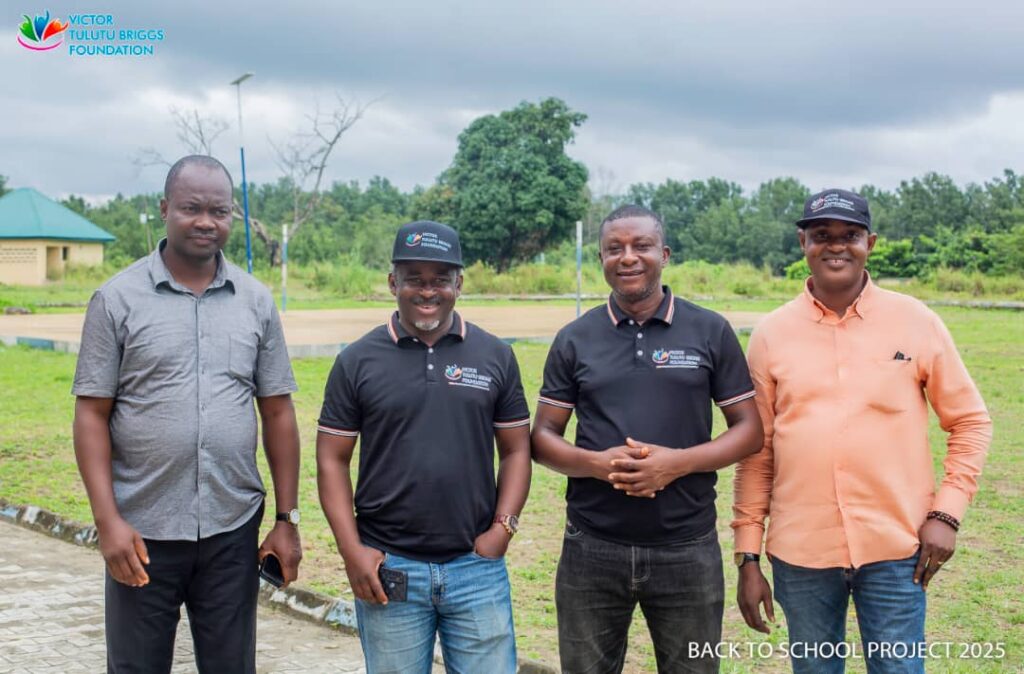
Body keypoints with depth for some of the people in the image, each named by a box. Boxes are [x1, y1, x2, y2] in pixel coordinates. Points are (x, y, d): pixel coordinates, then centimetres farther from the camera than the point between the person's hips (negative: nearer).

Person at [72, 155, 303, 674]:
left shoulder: (255, 301, 5)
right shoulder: (117, 299, -3)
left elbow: (277, 413, 7)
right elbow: (91, 415, -4)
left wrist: (287, 520, 4)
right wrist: (107, 520, -12)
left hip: (233, 531, 2)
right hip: (142, 532, -2)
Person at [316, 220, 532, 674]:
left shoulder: (495, 356, 3)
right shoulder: (358, 361, 0)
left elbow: (516, 450, 7)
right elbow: (332, 459, 1)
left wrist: (502, 527, -5)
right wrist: (352, 551, -7)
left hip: (478, 567, 1)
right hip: (388, 569, 0)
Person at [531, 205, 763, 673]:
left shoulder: (711, 332, 2)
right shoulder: (574, 340, 5)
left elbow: (749, 429, 3)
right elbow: (543, 437, 6)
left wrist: (679, 461, -14)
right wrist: (597, 463, -15)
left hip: (688, 549, -1)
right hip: (592, 549, 1)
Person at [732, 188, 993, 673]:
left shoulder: (916, 322, -1)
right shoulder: (772, 333, 1)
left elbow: (970, 422, 6)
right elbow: (756, 453, 4)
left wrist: (947, 512, -4)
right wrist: (748, 556, 3)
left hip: (896, 547, -1)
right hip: (800, 552, 1)